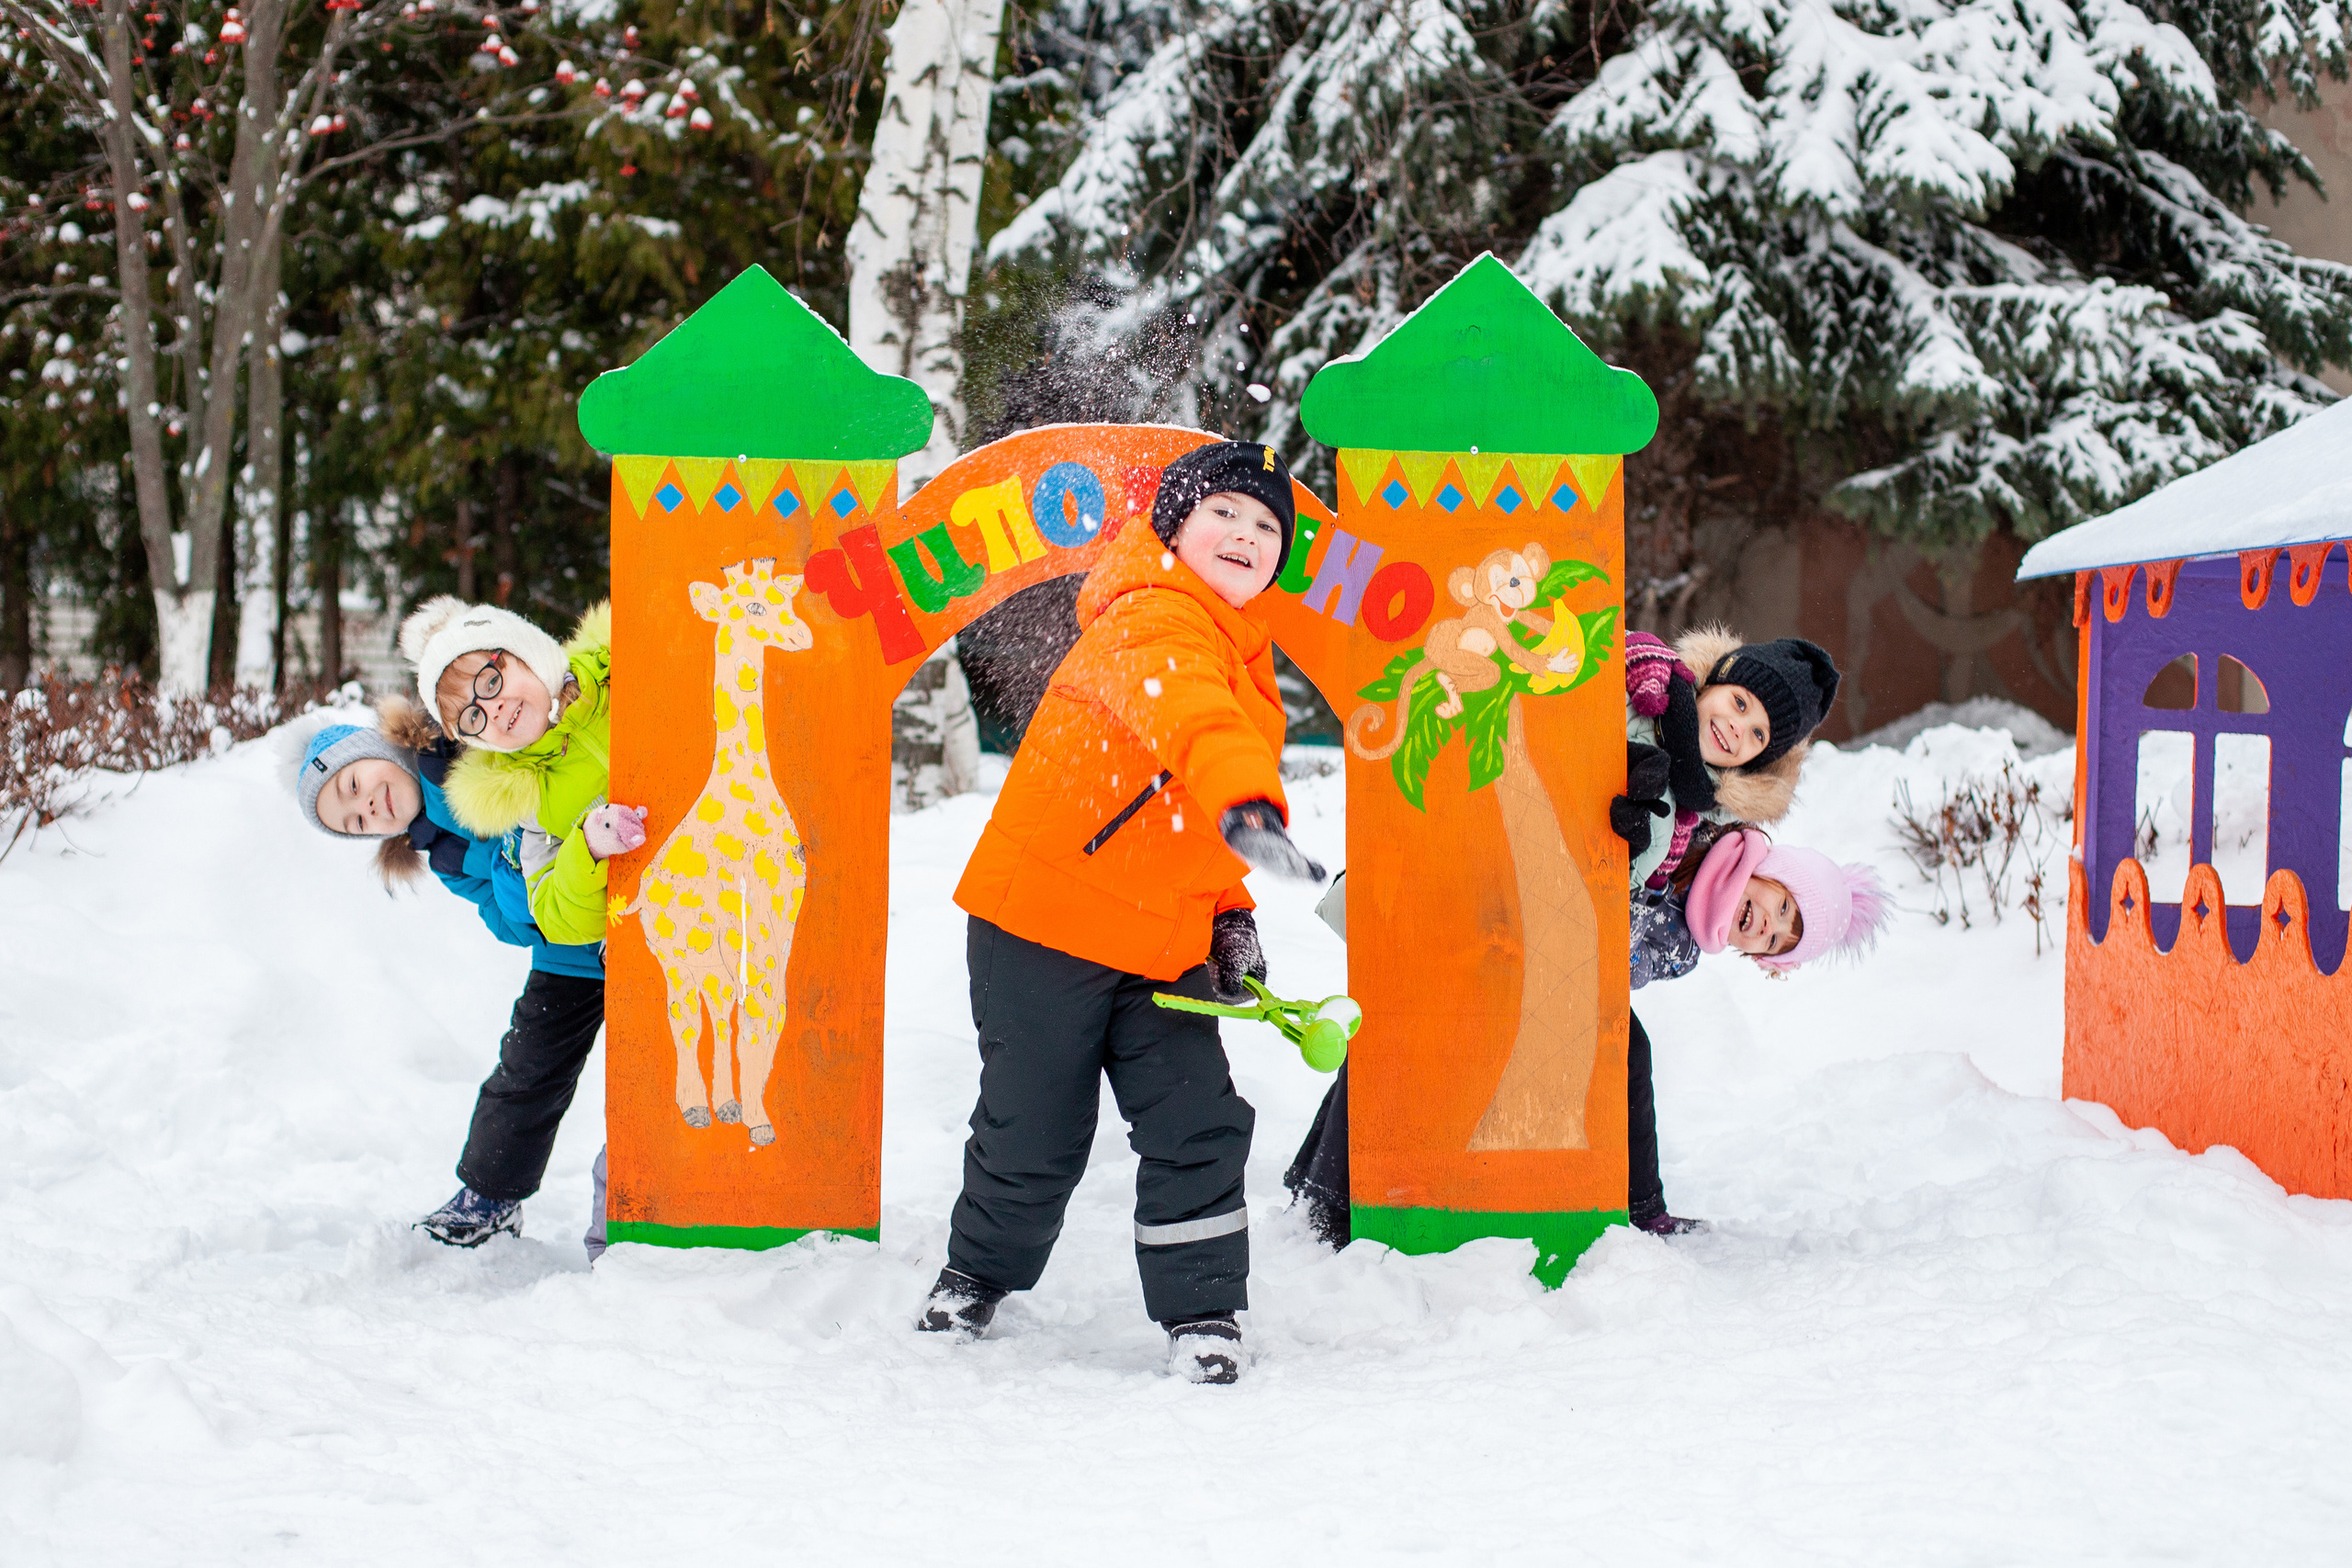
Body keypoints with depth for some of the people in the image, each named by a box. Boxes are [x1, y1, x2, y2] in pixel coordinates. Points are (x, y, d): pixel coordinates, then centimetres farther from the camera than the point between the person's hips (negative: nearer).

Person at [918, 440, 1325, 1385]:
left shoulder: (1247, 657, 13)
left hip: (1162, 947, 7)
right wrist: (1243, 805, -59)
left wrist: (1229, 914, 9)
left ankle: (1201, 1310, 11)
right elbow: (1186, 714, -42)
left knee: (1198, 1124, -4)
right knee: (1035, 1135, 4)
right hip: (1045, 915, -7)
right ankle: (977, 1274, 31)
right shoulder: (1153, 620, -17)